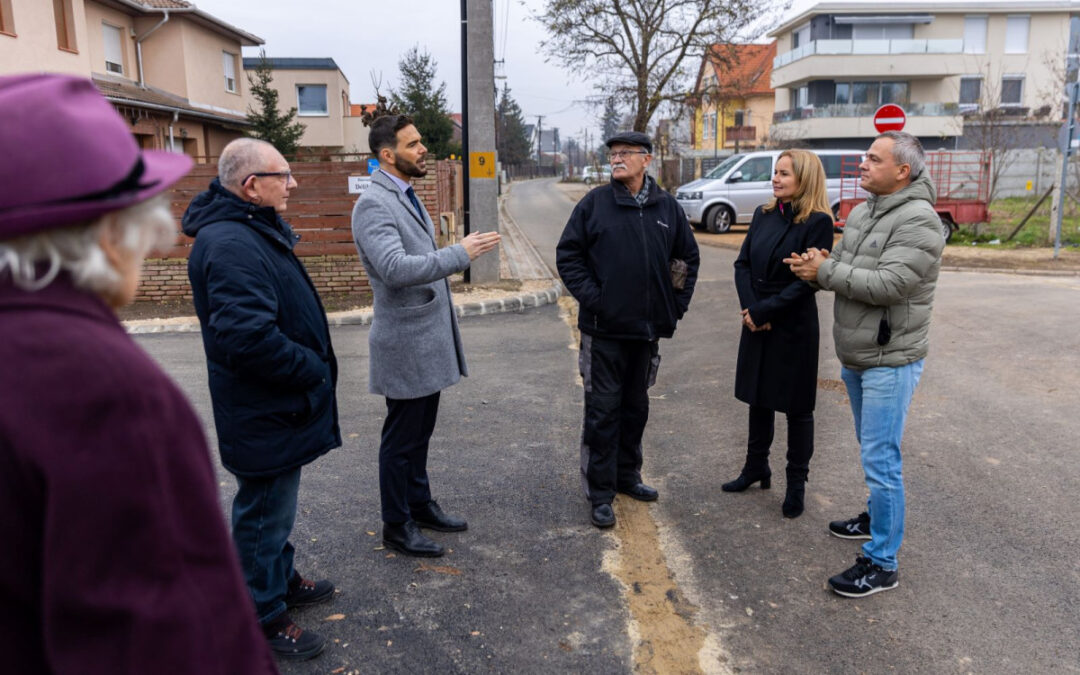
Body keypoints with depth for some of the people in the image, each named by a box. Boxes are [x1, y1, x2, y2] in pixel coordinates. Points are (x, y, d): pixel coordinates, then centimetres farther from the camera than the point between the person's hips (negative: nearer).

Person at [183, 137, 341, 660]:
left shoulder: (255, 229, 9)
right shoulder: (230, 245, -26)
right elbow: (250, 336, -35)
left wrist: (314, 366, 10)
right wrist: (313, 370, -21)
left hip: (279, 406, 10)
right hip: (265, 415, -10)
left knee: (275, 505, 25)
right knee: (265, 513, 6)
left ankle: (280, 579, 44)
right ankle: (264, 617, 23)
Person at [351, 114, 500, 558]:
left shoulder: (407, 197, 14)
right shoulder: (373, 204, -18)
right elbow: (395, 268, -31)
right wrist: (460, 254, -30)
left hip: (428, 340, 9)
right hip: (405, 343, -9)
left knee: (420, 432, 20)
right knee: (401, 438, 4)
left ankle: (419, 504, 36)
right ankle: (396, 526, 20)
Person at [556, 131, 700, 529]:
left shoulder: (667, 207, 6)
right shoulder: (594, 204, -3)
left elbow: (688, 257, 15)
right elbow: (568, 255, -2)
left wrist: (678, 302, 6)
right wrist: (589, 297, -12)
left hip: (648, 328, 4)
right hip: (604, 329, -4)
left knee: (636, 406, 17)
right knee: (603, 410, -1)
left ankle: (627, 476, 33)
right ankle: (600, 493, 9)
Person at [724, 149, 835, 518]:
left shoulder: (818, 222, -11)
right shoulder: (763, 215, 7)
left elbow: (808, 280, -16)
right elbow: (743, 264, 4)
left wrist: (762, 311, -16)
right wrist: (750, 309, -10)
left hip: (794, 327, -6)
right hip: (756, 324, 6)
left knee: (797, 407, 6)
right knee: (758, 398, 17)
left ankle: (796, 484, 20)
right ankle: (756, 468, 33)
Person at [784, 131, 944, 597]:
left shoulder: (918, 221, -18)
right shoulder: (861, 212, 10)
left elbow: (887, 285, -27)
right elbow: (842, 271, 12)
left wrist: (825, 270, -20)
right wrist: (817, 268, -10)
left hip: (891, 361, -9)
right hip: (855, 357, 9)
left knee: (880, 459, -6)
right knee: (871, 449, 23)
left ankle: (882, 563, 5)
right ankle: (878, 517, 42)